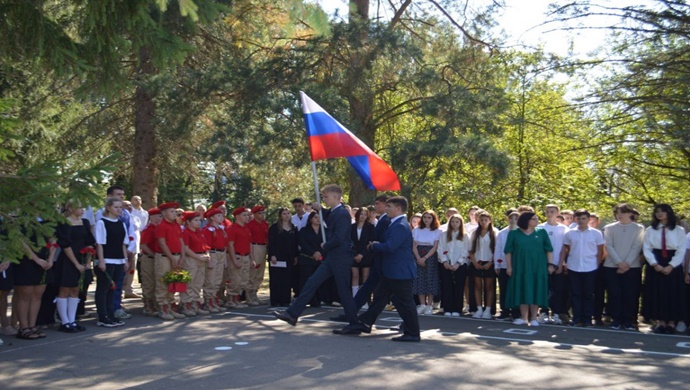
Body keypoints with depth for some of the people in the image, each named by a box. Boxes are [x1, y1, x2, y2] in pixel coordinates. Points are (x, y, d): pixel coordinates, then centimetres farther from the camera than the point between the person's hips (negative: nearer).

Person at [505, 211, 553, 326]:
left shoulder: (541, 232, 4)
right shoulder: (514, 233, 1)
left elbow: (549, 249, 7)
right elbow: (508, 251, 3)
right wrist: (509, 266, -2)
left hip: (538, 267, 0)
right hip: (520, 267, 0)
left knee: (535, 291, 1)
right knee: (522, 291, 4)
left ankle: (533, 318, 9)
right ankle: (524, 317, 12)